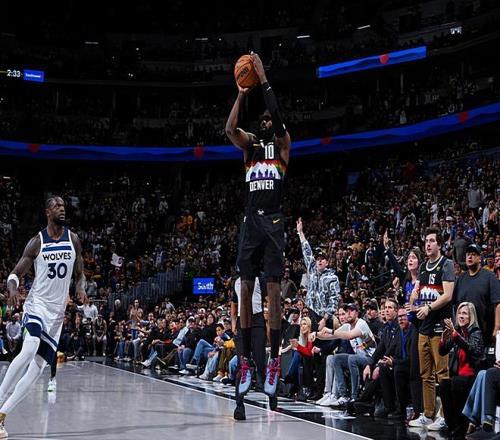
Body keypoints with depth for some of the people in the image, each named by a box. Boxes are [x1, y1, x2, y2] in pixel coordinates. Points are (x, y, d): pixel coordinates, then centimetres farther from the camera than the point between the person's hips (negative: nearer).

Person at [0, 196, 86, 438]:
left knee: (37, 367, -1)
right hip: (37, 303, -4)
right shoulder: (37, 242, -4)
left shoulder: (73, 240, 5)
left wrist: (81, 288, -9)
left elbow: (80, 275, 13)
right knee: (29, 349, -31)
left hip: (58, 311, 4)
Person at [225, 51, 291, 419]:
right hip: (251, 221, 4)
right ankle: (246, 358, 4)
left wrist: (263, 79, -10)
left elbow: (277, 116, -12)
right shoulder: (250, 145, 15)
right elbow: (230, 128, -4)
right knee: (246, 289, 0)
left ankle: (275, 359, -1)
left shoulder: (283, 144, 6)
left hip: (274, 222, -4)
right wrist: (242, 93, -3)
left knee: (274, 291, -4)